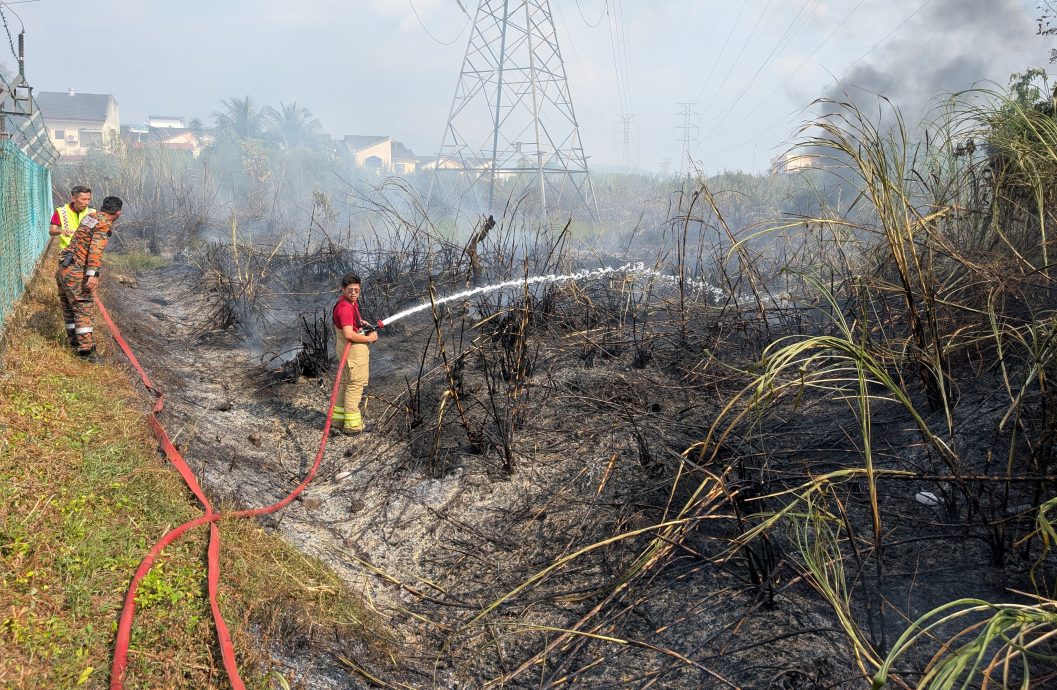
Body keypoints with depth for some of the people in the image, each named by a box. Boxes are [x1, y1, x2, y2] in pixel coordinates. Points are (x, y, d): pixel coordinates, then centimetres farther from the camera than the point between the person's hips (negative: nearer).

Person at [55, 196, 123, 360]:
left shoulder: (90, 216, 14)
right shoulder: (105, 225, -13)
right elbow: (96, 249, -26)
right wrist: (93, 275, -32)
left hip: (63, 267, 9)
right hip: (76, 271, -9)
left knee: (69, 306, 16)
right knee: (82, 309, -9)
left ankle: (75, 341, 26)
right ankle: (86, 349, -13)